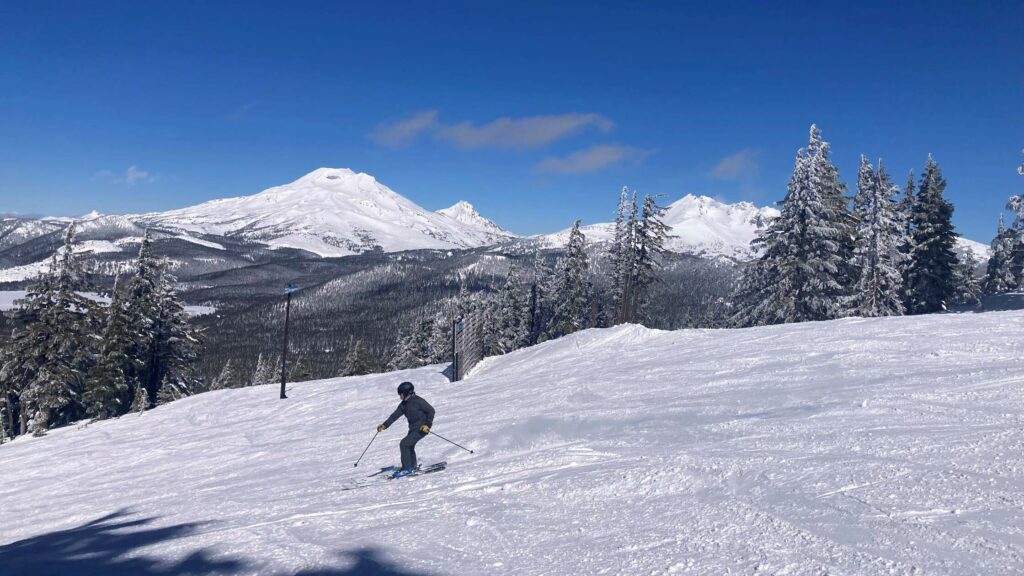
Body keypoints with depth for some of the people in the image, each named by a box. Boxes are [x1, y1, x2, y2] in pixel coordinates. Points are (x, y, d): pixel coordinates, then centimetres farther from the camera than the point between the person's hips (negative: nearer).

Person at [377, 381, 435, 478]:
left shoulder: (417, 401, -18)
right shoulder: (404, 404, 7)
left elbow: (431, 410, -16)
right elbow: (395, 415, 7)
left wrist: (428, 425, -21)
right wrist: (384, 425, -2)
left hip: (422, 428, -9)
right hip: (413, 428, 9)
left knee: (404, 444, -14)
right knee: (409, 446, 18)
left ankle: (407, 469, -7)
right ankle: (412, 466, 36)